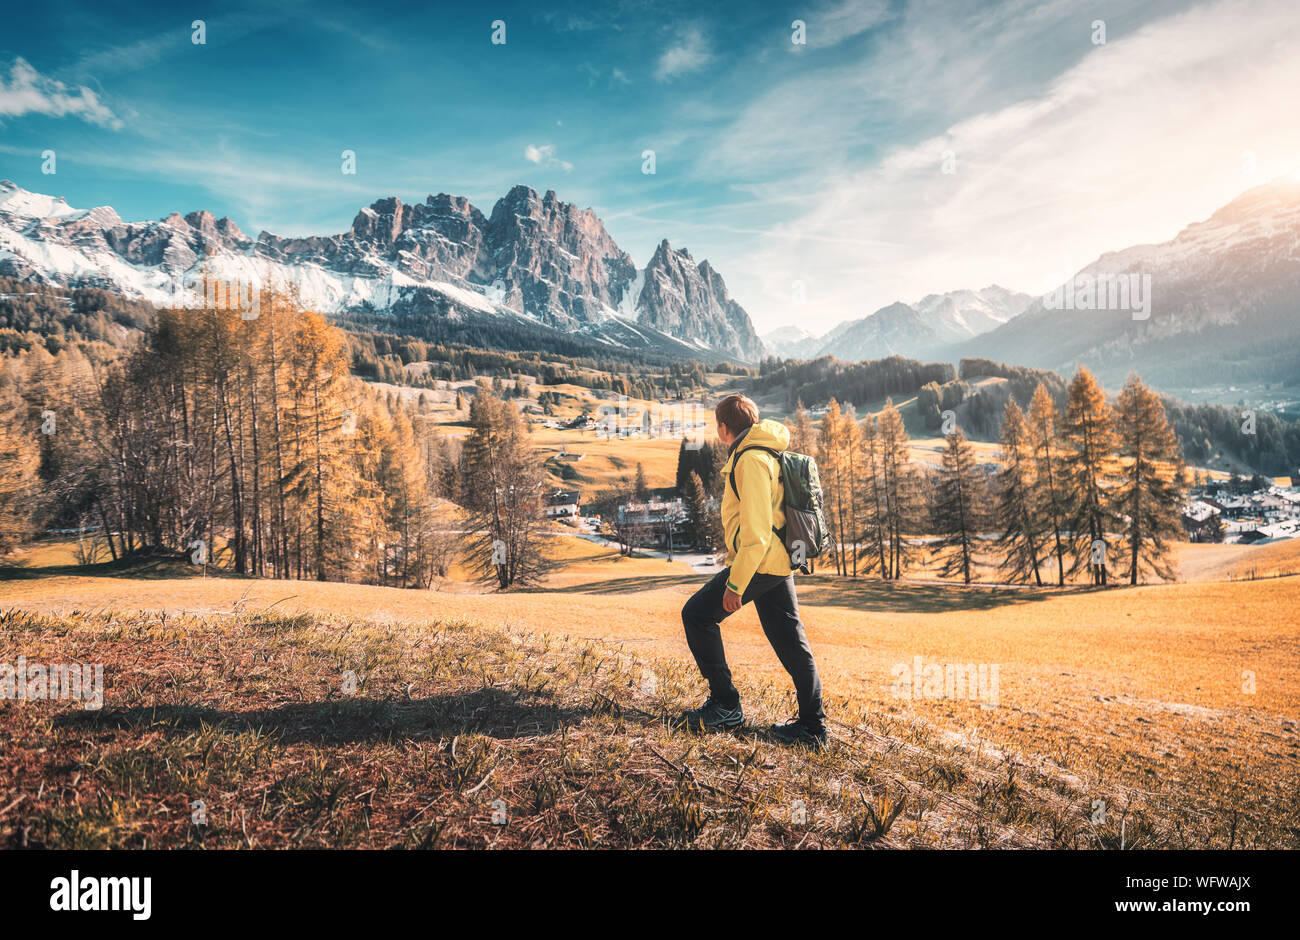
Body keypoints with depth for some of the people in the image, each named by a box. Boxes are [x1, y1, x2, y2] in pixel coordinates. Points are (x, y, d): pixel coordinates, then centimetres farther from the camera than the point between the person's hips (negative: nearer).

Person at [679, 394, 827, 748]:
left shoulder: (751, 459, -16)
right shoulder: (762, 452, 16)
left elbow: (756, 532, -22)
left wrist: (735, 583, -21)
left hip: (759, 561, -10)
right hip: (779, 562, 10)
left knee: (697, 614, -1)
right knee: (790, 641, 11)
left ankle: (725, 705, 3)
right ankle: (812, 725, 16)